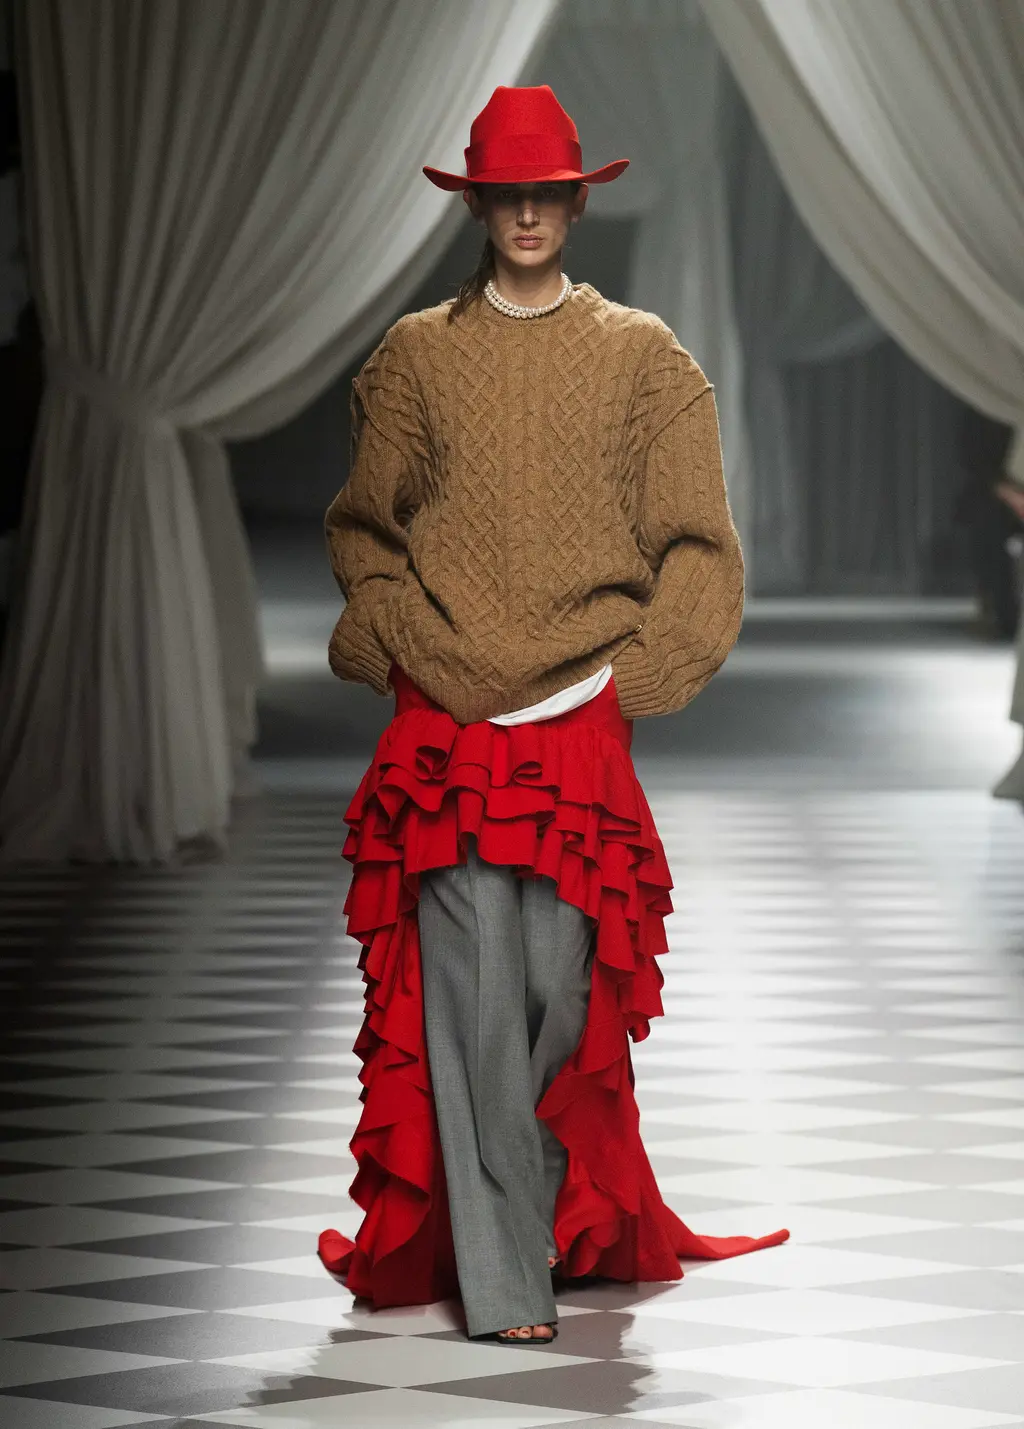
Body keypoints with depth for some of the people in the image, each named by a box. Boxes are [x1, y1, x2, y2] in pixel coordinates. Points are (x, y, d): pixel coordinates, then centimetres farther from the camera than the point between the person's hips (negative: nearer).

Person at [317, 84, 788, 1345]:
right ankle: (500, 1278, -5)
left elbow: (696, 546, 8)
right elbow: (362, 529, 15)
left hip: (582, 720, 0)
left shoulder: (641, 356, 9)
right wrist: (401, 648, 3)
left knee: (564, 986, -3)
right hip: (446, 722, 0)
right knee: (473, 996, -6)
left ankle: (568, 1222, 18)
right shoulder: (416, 354, 10)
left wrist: (636, 675, -2)